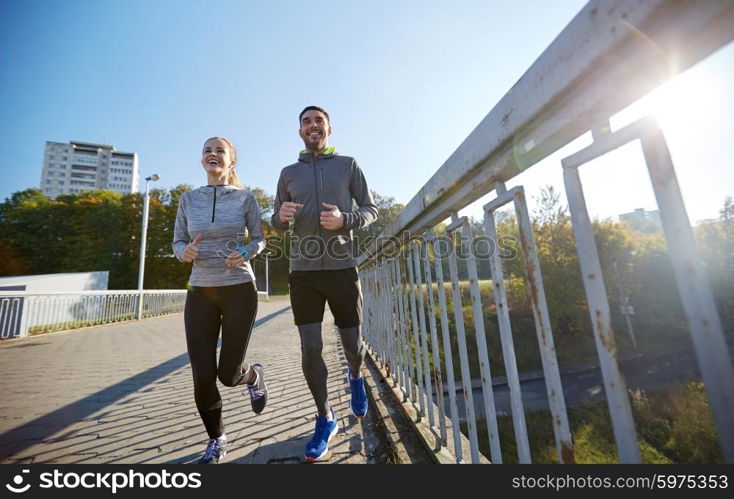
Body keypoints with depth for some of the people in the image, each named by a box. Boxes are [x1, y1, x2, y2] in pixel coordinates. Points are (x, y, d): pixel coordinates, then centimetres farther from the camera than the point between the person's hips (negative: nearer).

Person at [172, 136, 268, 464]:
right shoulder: (188, 199, 6)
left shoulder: (244, 198, 0)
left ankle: (254, 376, 39)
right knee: (202, 376, -1)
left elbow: (259, 239, 6)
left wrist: (245, 254, -16)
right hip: (200, 292, 3)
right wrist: (184, 252, -14)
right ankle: (216, 440, 27)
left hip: (240, 290, -2)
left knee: (229, 374, -1)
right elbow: (178, 242, 10)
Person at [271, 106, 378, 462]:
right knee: (310, 349, 0)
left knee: (352, 344, 7)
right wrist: (282, 216, -10)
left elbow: (371, 211, 6)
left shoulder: (348, 165, 9)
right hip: (303, 271, 2)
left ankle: (355, 378, 44)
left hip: (342, 268, -1)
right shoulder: (288, 173, 14)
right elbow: (276, 223, 15)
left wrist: (344, 220, -15)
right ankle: (325, 419, 22)